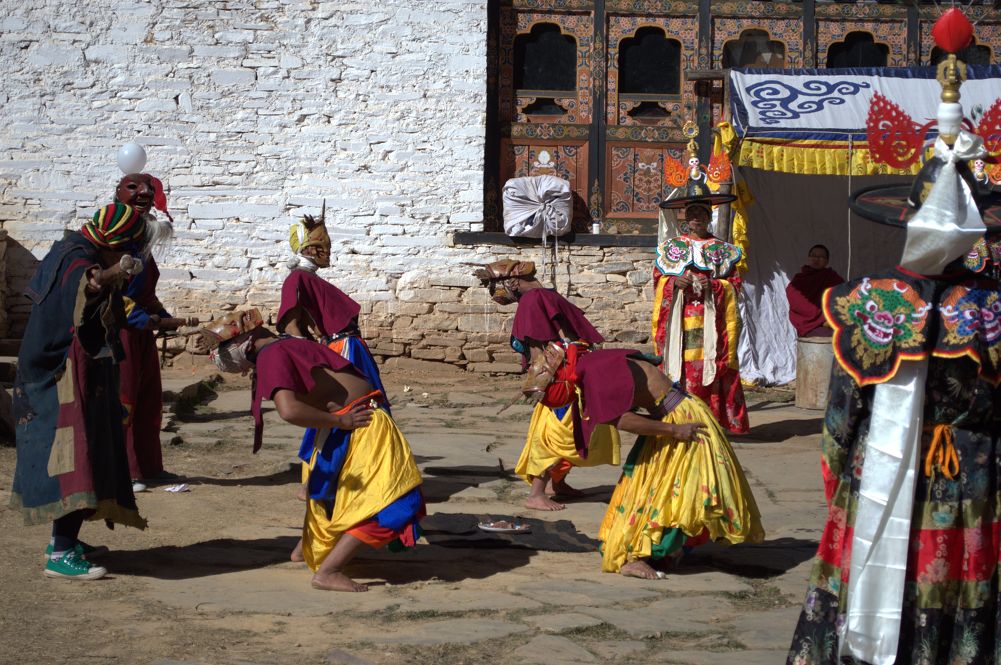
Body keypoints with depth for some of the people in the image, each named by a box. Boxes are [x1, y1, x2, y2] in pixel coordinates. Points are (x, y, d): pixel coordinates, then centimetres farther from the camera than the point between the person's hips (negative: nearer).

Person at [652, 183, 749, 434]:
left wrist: (713, 285, -10)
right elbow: (657, 278, 13)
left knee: (709, 366, -8)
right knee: (680, 367, -7)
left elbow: (734, 284, 8)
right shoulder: (671, 246, 15)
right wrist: (674, 282, -7)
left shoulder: (722, 250, 12)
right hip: (678, 319, 1)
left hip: (710, 321, -1)